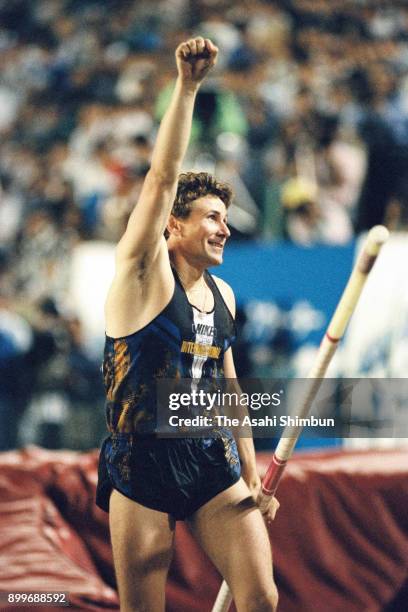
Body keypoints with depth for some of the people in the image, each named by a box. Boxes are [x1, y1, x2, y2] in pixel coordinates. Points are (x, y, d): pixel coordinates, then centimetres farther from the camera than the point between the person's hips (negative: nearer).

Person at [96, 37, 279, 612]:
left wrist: (252, 474, 16)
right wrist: (186, 87, -26)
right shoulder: (145, 273, -6)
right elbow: (163, 178, -18)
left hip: (214, 465, 5)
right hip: (143, 469, -5)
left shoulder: (222, 294, 12)